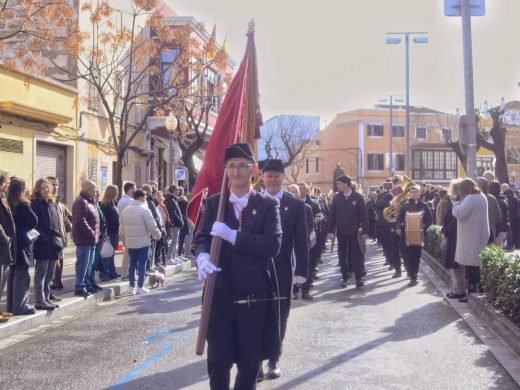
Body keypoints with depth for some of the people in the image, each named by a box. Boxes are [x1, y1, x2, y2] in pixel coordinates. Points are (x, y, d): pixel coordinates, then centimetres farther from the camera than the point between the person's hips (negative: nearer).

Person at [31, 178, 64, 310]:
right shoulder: (35, 204, -7)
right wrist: (43, 238, -20)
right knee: (41, 273, -4)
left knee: (50, 273, 13)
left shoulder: (53, 204, 15)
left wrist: (61, 238, 10)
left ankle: (46, 297, 22)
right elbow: (34, 225, -14)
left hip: (54, 243, 8)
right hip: (43, 244, -7)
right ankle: (39, 300, 0)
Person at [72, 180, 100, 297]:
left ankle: (86, 284, 25)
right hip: (84, 238, -10)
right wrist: (91, 233, -21)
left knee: (89, 263, 16)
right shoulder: (81, 202, -15)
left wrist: (95, 234, 13)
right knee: (83, 263, -7)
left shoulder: (89, 201, 18)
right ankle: (79, 287, -3)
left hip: (91, 239, 10)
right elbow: (81, 221, -24)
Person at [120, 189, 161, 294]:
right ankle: (140, 286, 3)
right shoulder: (144, 210, -14)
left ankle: (132, 286, 14)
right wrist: (158, 234, 2)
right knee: (142, 264, 1)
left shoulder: (125, 210, 7)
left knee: (132, 264, 12)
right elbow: (152, 226, -15)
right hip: (143, 242, -6)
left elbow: (122, 227, 12)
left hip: (130, 242, 6)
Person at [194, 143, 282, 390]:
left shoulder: (268, 204, 0)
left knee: (250, 361, 10)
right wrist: (203, 256, -23)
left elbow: (273, 245, -13)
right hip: (220, 293, 1)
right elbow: (202, 237, 1)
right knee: (218, 359, 0)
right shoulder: (214, 202, 8)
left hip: (254, 295, -1)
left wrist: (232, 235, -21)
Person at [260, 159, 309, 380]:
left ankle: (274, 360, 22)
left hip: (282, 270, 1)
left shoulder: (295, 205, 1)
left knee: (279, 316, 9)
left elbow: (302, 240, -1)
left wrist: (302, 270, -7)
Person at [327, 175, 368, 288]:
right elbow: (332, 215, 3)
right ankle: (344, 277, 15)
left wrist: (365, 231, -9)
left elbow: (363, 215, -5)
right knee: (342, 256, 7)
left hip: (354, 231, -3)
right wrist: (330, 231, -1)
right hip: (341, 231, 3)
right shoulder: (336, 198, 1)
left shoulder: (358, 197, -5)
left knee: (356, 254, 0)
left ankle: (359, 277, 5)